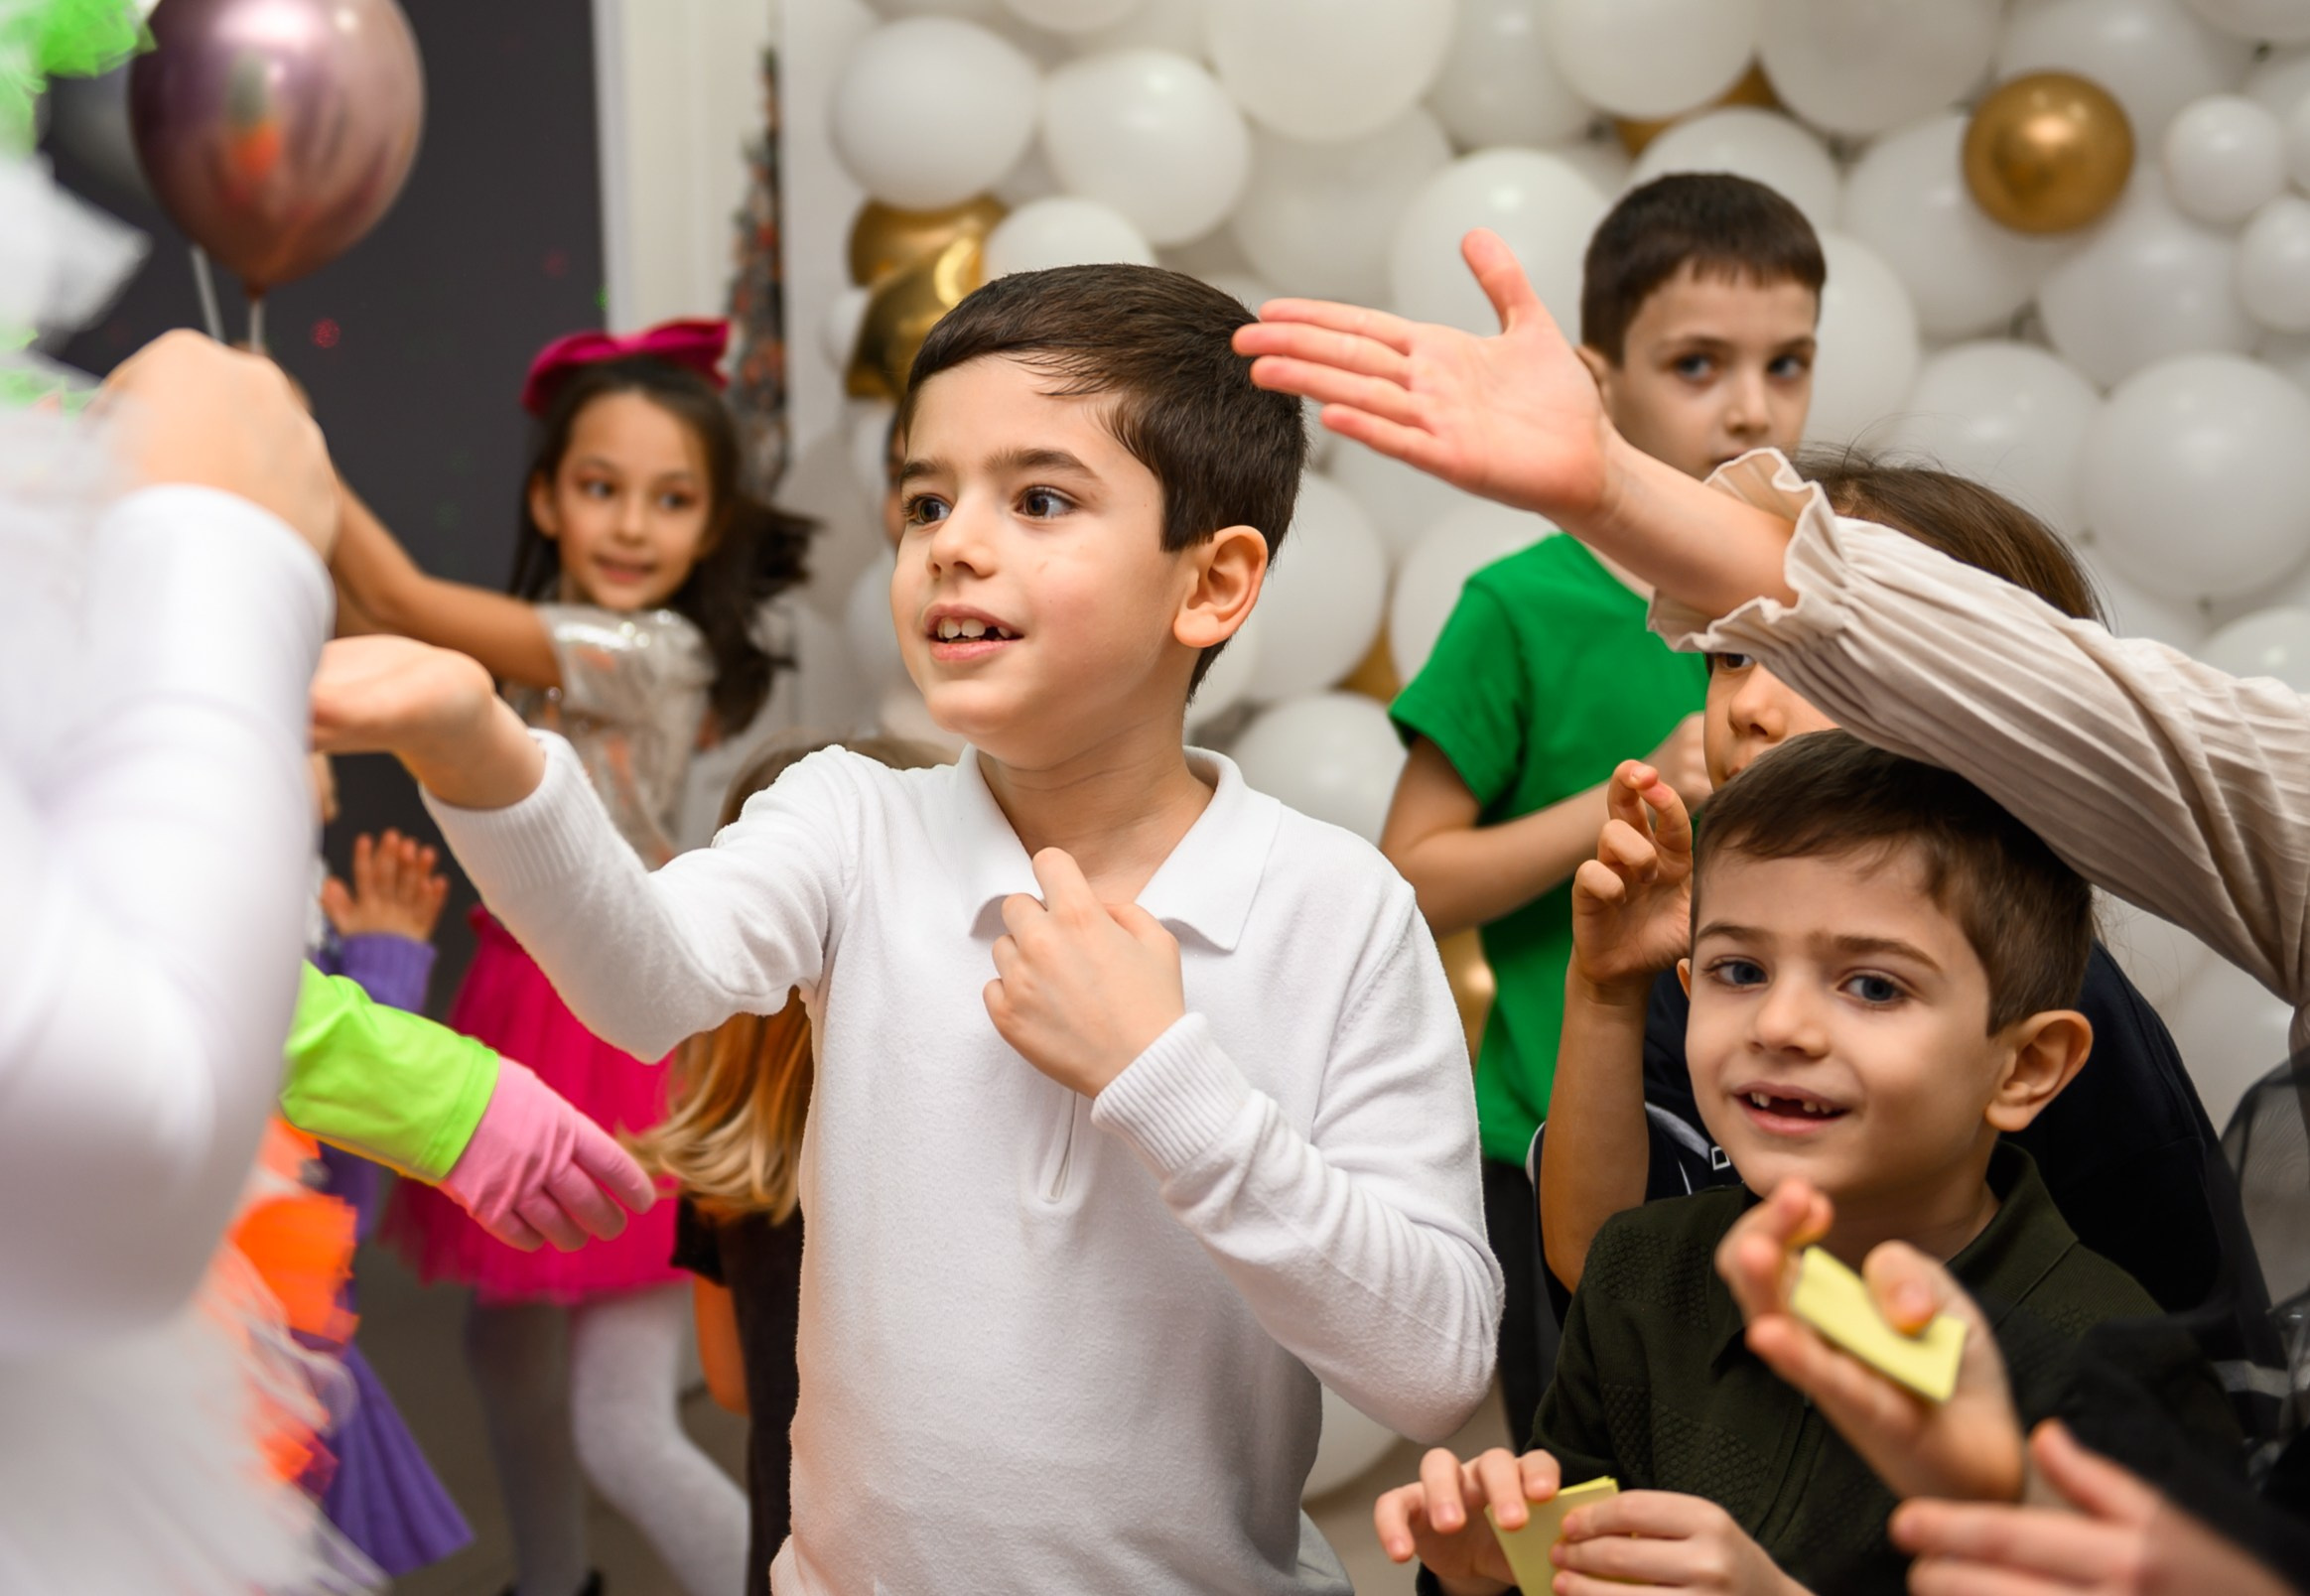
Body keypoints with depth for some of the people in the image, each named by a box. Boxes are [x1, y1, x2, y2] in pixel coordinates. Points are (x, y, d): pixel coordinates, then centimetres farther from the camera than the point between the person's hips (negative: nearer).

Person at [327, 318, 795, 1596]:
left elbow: (408, 607, -22)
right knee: (504, 1337, 23)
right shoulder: (543, 648, 9)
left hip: (621, 1027, -9)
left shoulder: (653, 650, -18)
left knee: (624, 1431, -10)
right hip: (525, 1003, 9)